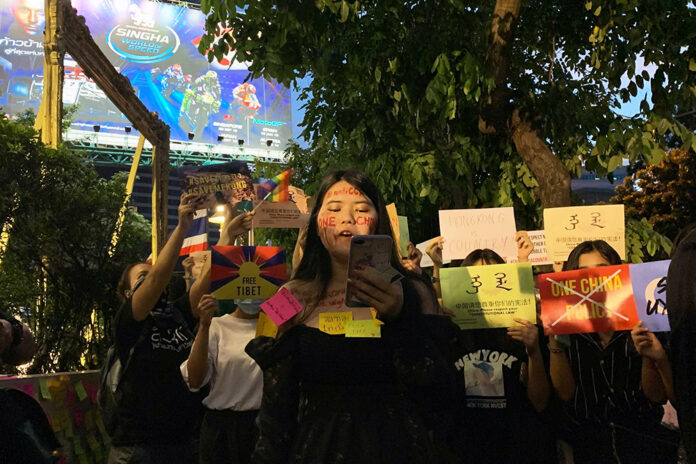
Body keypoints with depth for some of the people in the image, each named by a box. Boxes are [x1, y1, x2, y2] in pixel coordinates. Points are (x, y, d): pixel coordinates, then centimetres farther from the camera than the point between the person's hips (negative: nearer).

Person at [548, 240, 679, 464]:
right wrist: (554, 343, -14)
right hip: (586, 440, 1)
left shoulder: (640, 320, 0)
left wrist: (649, 356, -16)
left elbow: (658, 396, 1)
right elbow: (565, 393, -3)